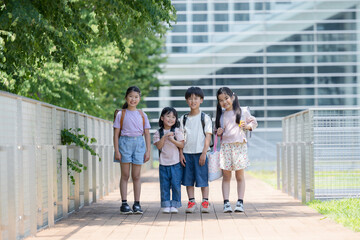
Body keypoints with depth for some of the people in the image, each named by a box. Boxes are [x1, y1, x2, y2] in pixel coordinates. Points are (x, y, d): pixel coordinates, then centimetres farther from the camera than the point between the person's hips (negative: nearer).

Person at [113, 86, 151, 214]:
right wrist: (117, 151, -6)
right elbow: (116, 134, 1)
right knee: (125, 175, -2)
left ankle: (137, 204, 7)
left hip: (139, 143, 2)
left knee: (136, 176, 3)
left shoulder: (142, 115, 10)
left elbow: (147, 134, 11)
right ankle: (124, 203, 0)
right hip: (125, 142, -2)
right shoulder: (121, 114, 3)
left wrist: (148, 151, 4)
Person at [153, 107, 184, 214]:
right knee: (164, 186, 3)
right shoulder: (158, 133, 5)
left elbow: (182, 145, -5)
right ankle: (166, 205, 10)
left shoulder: (177, 131, 2)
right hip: (163, 164, 1)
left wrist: (173, 140, -20)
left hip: (176, 163, -1)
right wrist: (164, 136, -18)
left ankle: (175, 205, 6)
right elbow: (158, 146, -6)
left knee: (176, 185, -2)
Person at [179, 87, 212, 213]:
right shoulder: (184, 118, 10)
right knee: (188, 179, 4)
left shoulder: (205, 118, 0)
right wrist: (181, 153, 1)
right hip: (187, 153, 3)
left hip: (200, 152, -3)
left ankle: (205, 202, 3)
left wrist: (204, 153, -12)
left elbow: (208, 136, -4)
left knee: (203, 178, -3)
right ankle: (191, 202, 10)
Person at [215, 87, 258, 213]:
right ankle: (226, 203, -1)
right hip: (225, 145, 2)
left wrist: (247, 126, -6)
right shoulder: (221, 115, 11)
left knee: (240, 175, 1)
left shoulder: (243, 111, 4)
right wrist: (218, 132, 0)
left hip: (239, 145, -2)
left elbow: (254, 122, 13)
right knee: (226, 176, 0)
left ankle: (240, 202, 3)